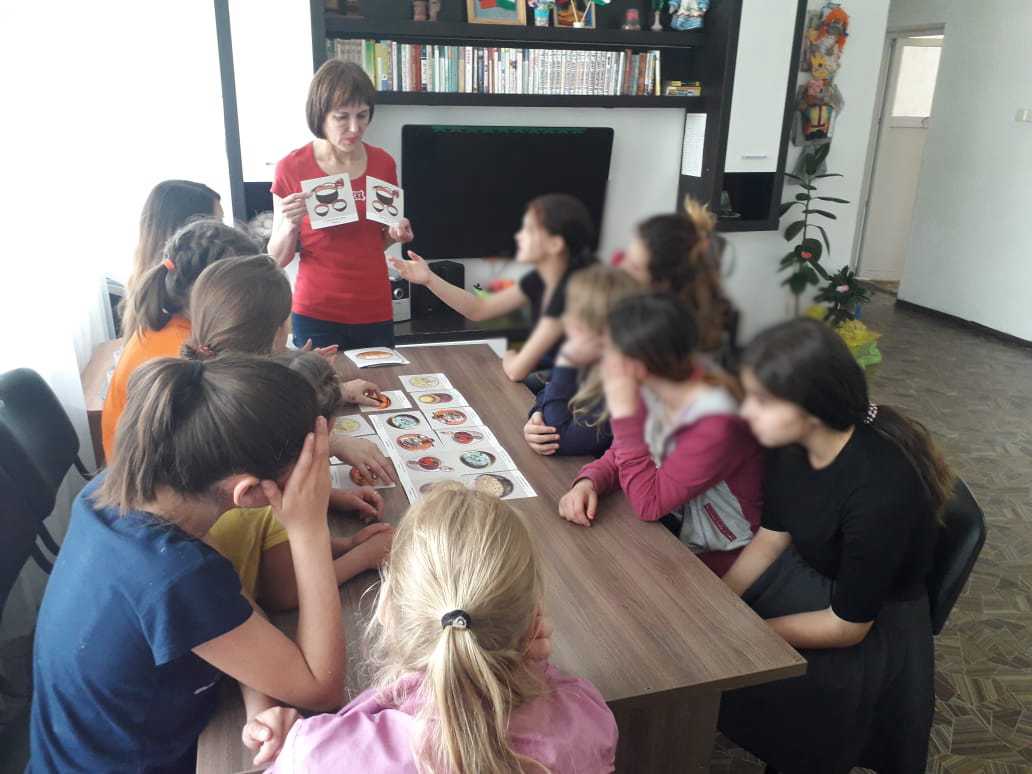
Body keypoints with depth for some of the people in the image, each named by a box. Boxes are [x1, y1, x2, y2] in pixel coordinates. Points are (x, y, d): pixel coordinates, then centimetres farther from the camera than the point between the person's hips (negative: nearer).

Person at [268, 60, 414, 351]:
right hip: (316, 315, -2)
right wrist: (292, 224, -21)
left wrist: (395, 233, -6)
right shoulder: (292, 168, -8)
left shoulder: (383, 163, 1)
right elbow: (278, 259, -2)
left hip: (375, 311, 3)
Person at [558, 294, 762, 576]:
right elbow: (619, 455, 3)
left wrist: (624, 412, -31)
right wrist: (587, 482, -19)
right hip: (673, 519, 6)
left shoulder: (717, 426, -32)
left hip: (718, 553, -6)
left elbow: (648, 504, -27)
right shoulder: (655, 388, -11)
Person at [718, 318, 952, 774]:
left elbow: (846, 626, -23)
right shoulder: (793, 443, -16)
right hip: (805, 575, 6)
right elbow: (771, 539, -1)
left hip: (873, 629, -6)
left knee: (726, 678, -17)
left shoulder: (881, 489, -35)